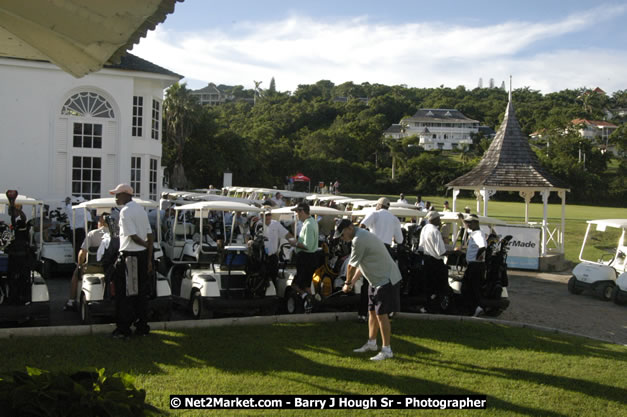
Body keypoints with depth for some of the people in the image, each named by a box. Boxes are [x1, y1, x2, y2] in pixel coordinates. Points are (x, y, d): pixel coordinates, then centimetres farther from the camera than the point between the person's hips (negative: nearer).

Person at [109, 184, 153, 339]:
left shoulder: (125, 211, -13)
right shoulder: (141, 209, 12)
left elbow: (133, 236, -19)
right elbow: (149, 236, 11)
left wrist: (145, 244, 0)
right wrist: (149, 259, 12)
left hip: (129, 256, -8)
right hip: (143, 255, 8)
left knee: (124, 294, 0)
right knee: (141, 292, 13)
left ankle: (123, 329, 5)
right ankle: (142, 327, 18)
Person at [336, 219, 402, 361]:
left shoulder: (358, 240, -20)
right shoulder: (362, 236, 13)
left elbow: (352, 265, -11)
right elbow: (361, 264, 19)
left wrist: (347, 283, 3)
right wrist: (352, 282, 15)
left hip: (386, 280, -11)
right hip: (377, 280, 11)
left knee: (381, 314, -8)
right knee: (372, 312, 16)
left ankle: (387, 350, -1)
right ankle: (371, 343, 28)